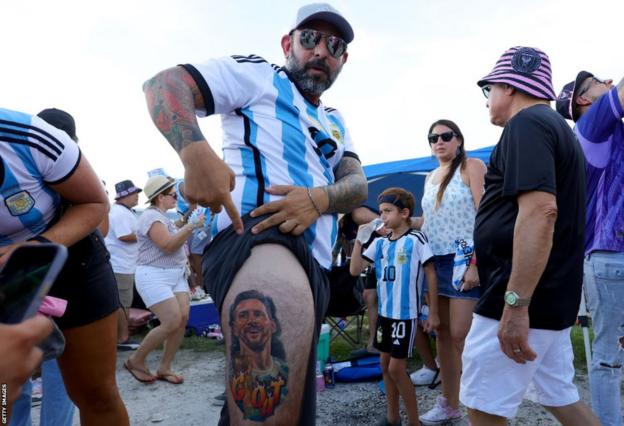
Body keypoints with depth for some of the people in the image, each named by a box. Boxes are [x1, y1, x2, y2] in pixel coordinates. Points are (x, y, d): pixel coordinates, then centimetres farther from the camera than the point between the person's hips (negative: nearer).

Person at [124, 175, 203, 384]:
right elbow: (168, 245, -23)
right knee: (172, 322, -14)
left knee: (183, 319, -3)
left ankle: (164, 368, 10)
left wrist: (189, 227, 14)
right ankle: (135, 361, 8)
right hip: (154, 276, -9)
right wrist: (191, 226, -24)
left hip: (176, 275, 9)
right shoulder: (151, 216, -14)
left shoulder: (164, 217, 16)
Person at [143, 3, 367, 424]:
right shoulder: (257, 74, 9)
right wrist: (195, 151, -23)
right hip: (256, 234, -8)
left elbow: (358, 185, 12)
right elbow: (163, 84, -3)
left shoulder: (335, 122, 28)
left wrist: (318, 199, -12)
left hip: (315, 266, 8)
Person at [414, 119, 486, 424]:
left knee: (460, 335, -10)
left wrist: (476, 263, -19)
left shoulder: (472, 167, -2)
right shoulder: (430, 178, 18)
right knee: (442, 333, 10)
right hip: (435, 261, 7)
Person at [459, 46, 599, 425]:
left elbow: (540, 210, -27)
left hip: (524, 298, -10)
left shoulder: (527, 123, -13)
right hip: (551, 297, 10)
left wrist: (515, 303, -28)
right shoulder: (557, 126, 19)